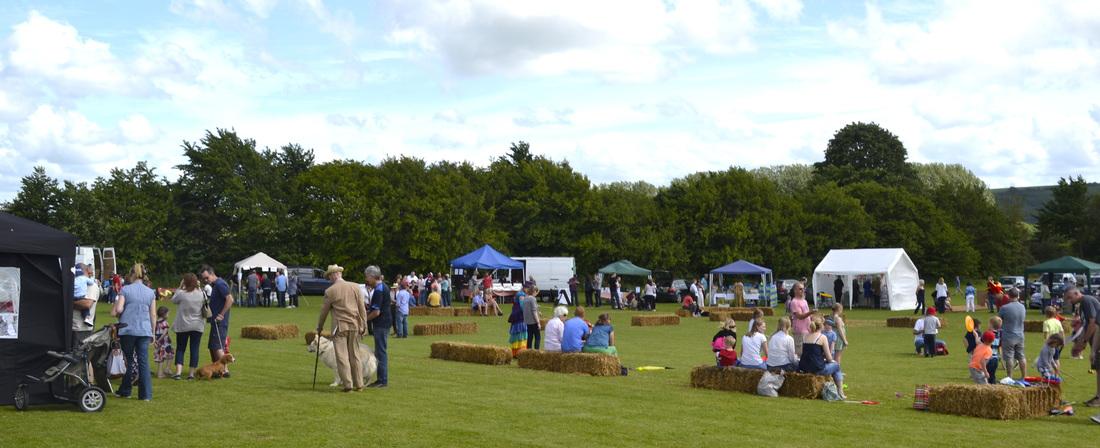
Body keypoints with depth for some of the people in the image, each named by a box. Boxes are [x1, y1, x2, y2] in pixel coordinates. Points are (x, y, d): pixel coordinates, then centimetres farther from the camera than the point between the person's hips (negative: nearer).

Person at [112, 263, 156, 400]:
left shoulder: (125, 289, -1)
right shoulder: (151, 292, 7)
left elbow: (118, 309, -10)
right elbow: (153, 315, 7)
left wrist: (116, 314, 13)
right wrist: (153, 332, 15)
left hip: (128, 329, -1)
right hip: (145, 331, 1)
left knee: (129, 360, 12)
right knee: (144, 361, 1)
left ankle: (125, 391, 20)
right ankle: (146, 394, -3)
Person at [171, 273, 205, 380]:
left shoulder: (181, 293, -14)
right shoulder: (201, 294, -5)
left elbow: (173, 300, 4)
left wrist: (180, 287, 6)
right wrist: (199, 287, 13)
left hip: (182, 326, -2)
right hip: (197, 326, 2)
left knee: (180, 348, 8)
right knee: (194, 349, 6)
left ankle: (178, 372, -4)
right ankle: (191, 373, 6)